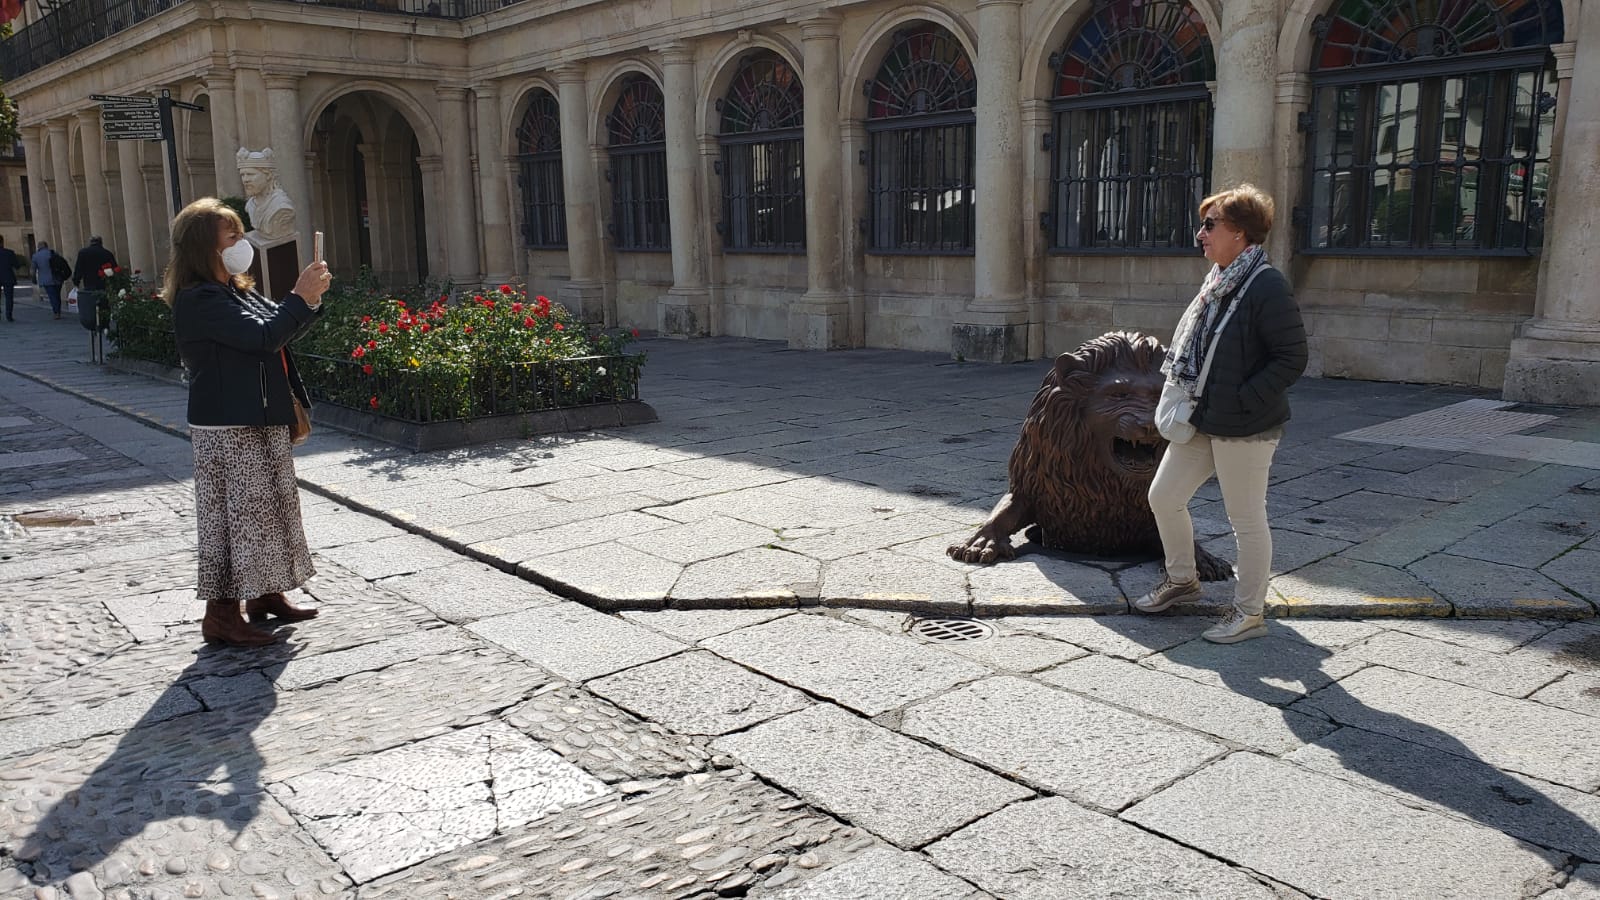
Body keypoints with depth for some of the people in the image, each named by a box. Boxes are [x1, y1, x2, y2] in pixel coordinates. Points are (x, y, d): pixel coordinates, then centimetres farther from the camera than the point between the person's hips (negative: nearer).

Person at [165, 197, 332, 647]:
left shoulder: (237, 291, 13)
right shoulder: (199, 300, -17)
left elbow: (280, 325, 17)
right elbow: (263, 336, -26)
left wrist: (309, 298, -1)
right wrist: (301, 297, -18)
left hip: (260, 422, 10)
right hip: (228, 429, -10)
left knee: (269, 507, 17)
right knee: (235, 514, -5)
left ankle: (265, 594, 30)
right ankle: (221, 614, 4)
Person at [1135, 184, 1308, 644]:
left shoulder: (1267, 287, -18)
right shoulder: (1219, 280, 10)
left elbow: (1292, 359, -19)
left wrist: (1241, 399, -20)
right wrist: (1182, 391, 9)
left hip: (1244, 431, -9)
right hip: (1202, 420, 9)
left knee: (1247, 520, 4)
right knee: (1163, 497, 14)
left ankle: (1249, 614, 19)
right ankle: (1181, 579, 36)